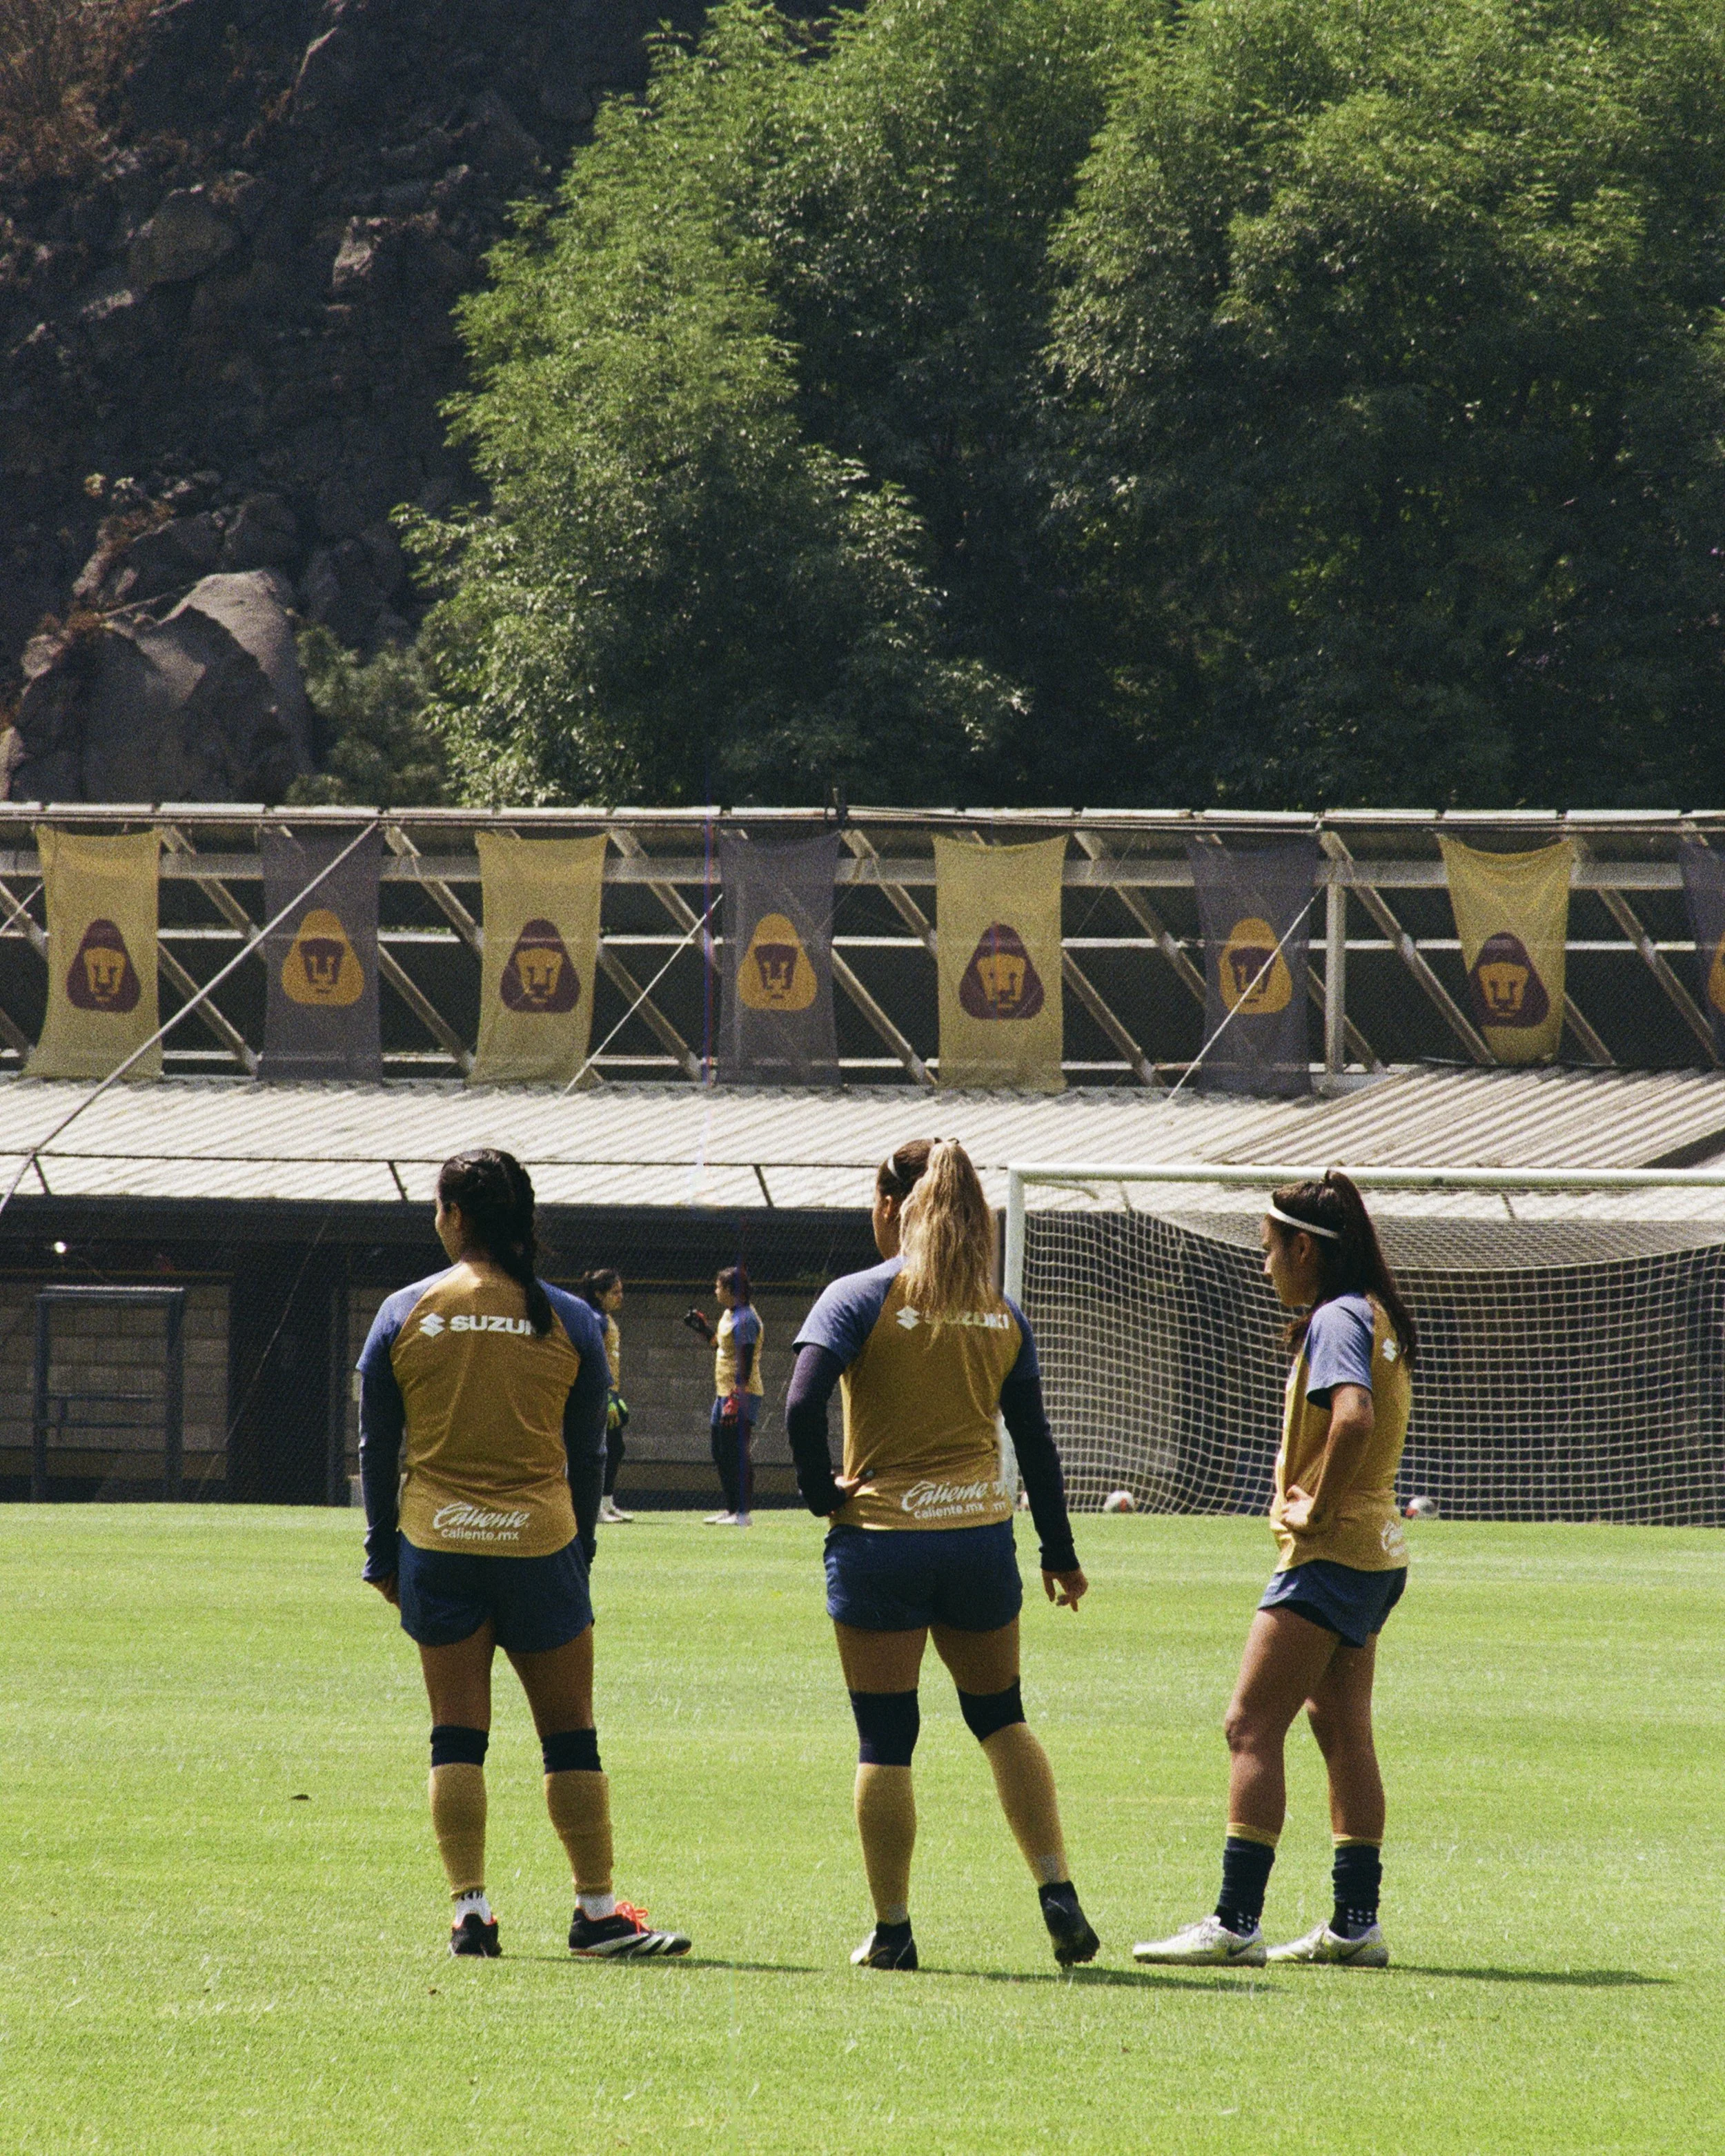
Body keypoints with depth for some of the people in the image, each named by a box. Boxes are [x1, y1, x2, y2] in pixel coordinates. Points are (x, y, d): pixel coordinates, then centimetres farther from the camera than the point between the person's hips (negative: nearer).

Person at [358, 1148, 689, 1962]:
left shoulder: (404, 1315, 0)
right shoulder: (567, 1321, 0)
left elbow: (377, 1449, 5)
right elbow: (588, 1455, 6)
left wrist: (381, 1553, 14)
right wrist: (578, 1551, 16)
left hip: (436, 1545, 0)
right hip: (539, 1541, 0)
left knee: (457, 1736, 4)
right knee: (569, 1736, 6)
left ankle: (470, 1911, -2)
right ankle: (597, 1912, 5)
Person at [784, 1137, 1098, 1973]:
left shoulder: (860, 1297, -6)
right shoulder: (1001, 1314, 6)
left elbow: (802, 1406, -19)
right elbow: (1035, 1442, 9)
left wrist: (822, 1492, -5)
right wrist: (1061, 1556, 16)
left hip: (879, 1537, -3)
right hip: (981, 1534, 3)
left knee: (884, 1741, 3)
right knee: (1000, 1718, 18)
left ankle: (891, 1930, 7)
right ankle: (1057, 1893, 8)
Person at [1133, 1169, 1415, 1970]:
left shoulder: (1337, 1319, -15)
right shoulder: (1374, 1317, 15)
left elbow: (1354, 1417, -33)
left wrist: (1317, 1510, -23)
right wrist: (1292, 1484, 8)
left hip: (1332, 1549, -10)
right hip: (1376, 1552, 10)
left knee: (1252, 1726, -9)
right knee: (1341, 1729, 14)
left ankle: (1235, 1924, -13)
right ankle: (1355, 1923, 15)